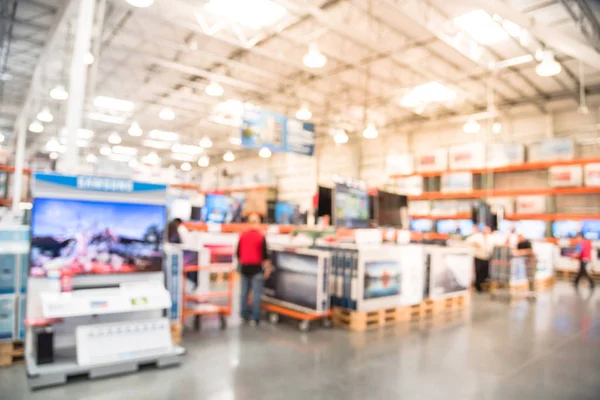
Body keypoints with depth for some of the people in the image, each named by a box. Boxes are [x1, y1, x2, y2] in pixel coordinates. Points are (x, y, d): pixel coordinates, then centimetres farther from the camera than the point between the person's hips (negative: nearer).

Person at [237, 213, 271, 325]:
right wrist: (267, 268, -2)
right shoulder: (261, 236, -10)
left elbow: (238, 253, 10)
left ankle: (244, 315, 23)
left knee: (244, 292, 14)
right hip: (256, 268, -5)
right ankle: (254, 318, 1)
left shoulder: (242, 235, 4)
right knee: (256, 293, 0)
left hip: (245, 267, 5)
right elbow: (265, 255, -11)